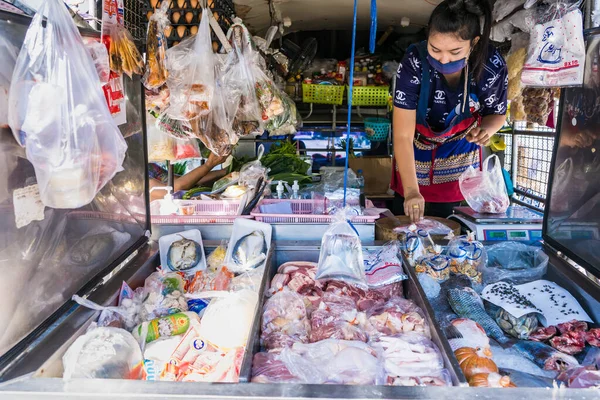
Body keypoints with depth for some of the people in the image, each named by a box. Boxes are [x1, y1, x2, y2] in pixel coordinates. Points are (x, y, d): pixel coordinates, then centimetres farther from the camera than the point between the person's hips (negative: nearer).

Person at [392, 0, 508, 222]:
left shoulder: (492, 65, -26)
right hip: (416, 153, -1)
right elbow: (402, 136, -32)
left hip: (460, 155, 1)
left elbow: (497, 113, -5)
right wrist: (411, 191, -40)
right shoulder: (414, 63, -32)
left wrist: (486, 129, -30)